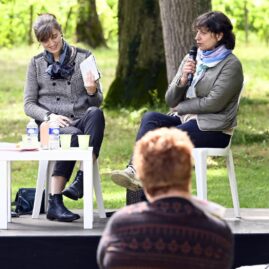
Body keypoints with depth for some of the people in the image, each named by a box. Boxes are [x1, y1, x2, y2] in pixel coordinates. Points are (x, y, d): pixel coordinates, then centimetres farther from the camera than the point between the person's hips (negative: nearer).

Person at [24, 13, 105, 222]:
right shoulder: (37, 63, 13)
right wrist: (49, 116, -12)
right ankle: (55, 203, -42)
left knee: (96, 113, -36)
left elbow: (98, 102, 11)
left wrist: (92, 92, -14)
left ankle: (82, 180, -42)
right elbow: (29, 104, 9)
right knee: (73, 135, -37)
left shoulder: (84, 57, 11)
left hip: (82, 121, 1)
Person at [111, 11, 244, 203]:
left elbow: (214, 103, -13)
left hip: (213, 129, -6)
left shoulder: (231, 65, -2)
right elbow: (171, 100, 11)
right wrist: (182, 79, -8)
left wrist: (180, 107, -4)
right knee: (150, 118, -25)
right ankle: (135, 172, -39)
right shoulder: (191, 60, 16)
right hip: (185, 120, 6)